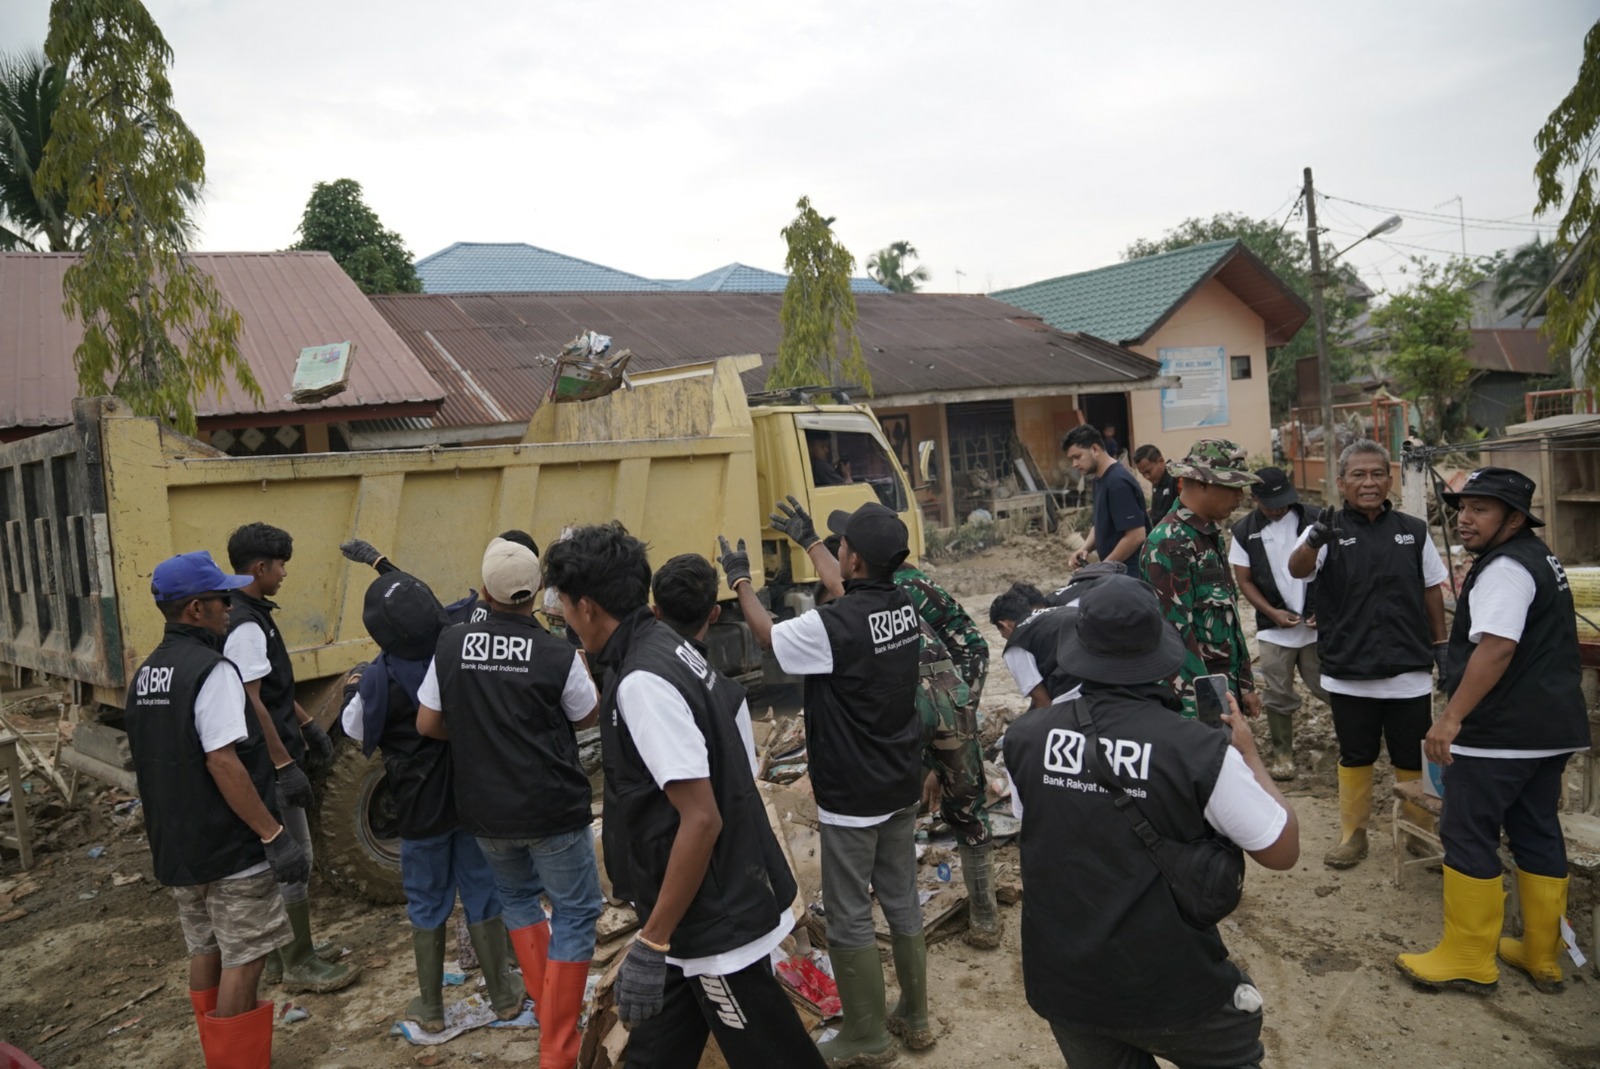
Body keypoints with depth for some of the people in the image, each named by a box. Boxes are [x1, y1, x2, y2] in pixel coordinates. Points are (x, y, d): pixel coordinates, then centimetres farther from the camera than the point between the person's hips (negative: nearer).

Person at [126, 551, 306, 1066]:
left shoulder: (146, 674, 8)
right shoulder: (210, 670, -20)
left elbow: (158, 761, 15)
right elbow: (223, 762, -25)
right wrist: (275, 836, -23)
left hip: (177, 845, 9)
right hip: (230, 848, -9)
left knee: (205, 953, 19)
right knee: (243, 961, 1)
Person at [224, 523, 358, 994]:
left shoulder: (254, 615, 11)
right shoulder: (245, 627, -21)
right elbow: (251, 704, -25)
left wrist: (308, 725, 21)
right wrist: (286, 766, -24)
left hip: (275, 756, 10)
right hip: (267, 761, -10)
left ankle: (278, 954, 29)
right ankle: (299, 965, 10)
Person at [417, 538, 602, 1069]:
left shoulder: (451, 645, -7)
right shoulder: (558, 655, -16)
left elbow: (427, 723, 1)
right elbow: (587, 716, 1)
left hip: (485, 812, 4)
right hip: (551, 809, -4)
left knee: (516, 895, 29)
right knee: (574, 914, 9)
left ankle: (545, 1000, 29)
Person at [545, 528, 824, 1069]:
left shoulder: (641, 682, -24)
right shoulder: (667, 645, 3)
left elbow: (701, 819, -27)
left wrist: (652, 941, -21)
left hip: (717, 921, -9)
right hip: (716, 902, 9)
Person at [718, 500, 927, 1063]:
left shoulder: (831, 627, -25)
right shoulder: (905, 606, -4)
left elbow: (767, 635, -5)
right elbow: (851, 595, 18)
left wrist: (740, 579, 10)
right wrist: (809, 542, 29)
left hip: (851, 796, -7)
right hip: (901, 786, 7)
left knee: (848, 918, 8)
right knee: (902, 904, 19)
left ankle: (867, 1039, 22)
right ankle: (914, 1017, 33)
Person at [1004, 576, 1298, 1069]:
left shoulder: (1025, 737, -12)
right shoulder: (1201, 751, -22)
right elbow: (1283, 851, -8)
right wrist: (1248, 753, 5)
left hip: (1062, 986, 2)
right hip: (1170, 991, -2)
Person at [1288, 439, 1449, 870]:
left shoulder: (1413, 530, 5)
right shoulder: (1328, 531, -5)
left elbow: (1431, 589, 13)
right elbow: (1297, 569, -25)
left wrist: (1440, 641, 10)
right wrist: (1314, 542, -45)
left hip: (1409, 670, 2)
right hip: (1349, 672, -2)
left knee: (1412, 758, 12)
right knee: (1355, 756, 11)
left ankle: (1421, 832, 31)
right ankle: (1353, 835, 25)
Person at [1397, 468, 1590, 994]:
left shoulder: (1505, 568, -17)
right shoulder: (1540, 558, 17)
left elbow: (1496, 647, -27)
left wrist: (1452, 717, -26)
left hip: (1500, 733, -10)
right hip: (1551, 727, 10)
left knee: (1467, 836, -1)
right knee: (1538, 835, 15)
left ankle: (1469, 958, 7)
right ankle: (1542, 956, 25)